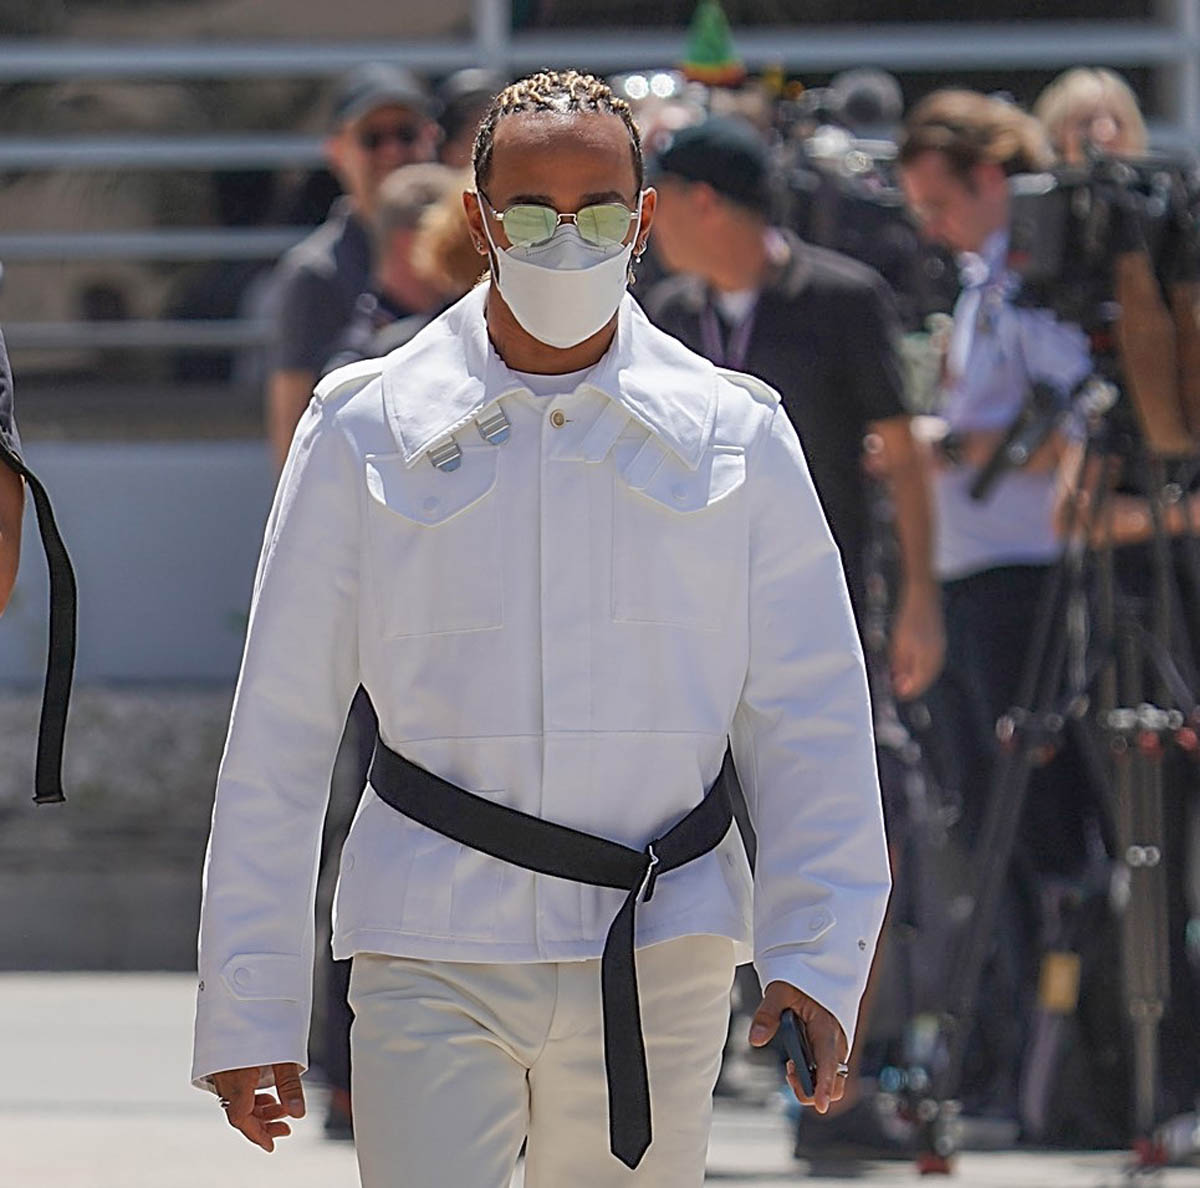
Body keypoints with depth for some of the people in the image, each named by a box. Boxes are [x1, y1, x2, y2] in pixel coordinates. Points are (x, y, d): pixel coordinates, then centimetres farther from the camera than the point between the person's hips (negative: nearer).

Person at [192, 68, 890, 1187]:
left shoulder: (735, 436, 7)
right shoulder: (368, 431, 4)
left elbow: (810, 720, 9)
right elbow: (275, 736, 6)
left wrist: (816, 958, -3)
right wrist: (246, 1011, 2)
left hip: (662, 960, 1)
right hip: (432, 957, -1)